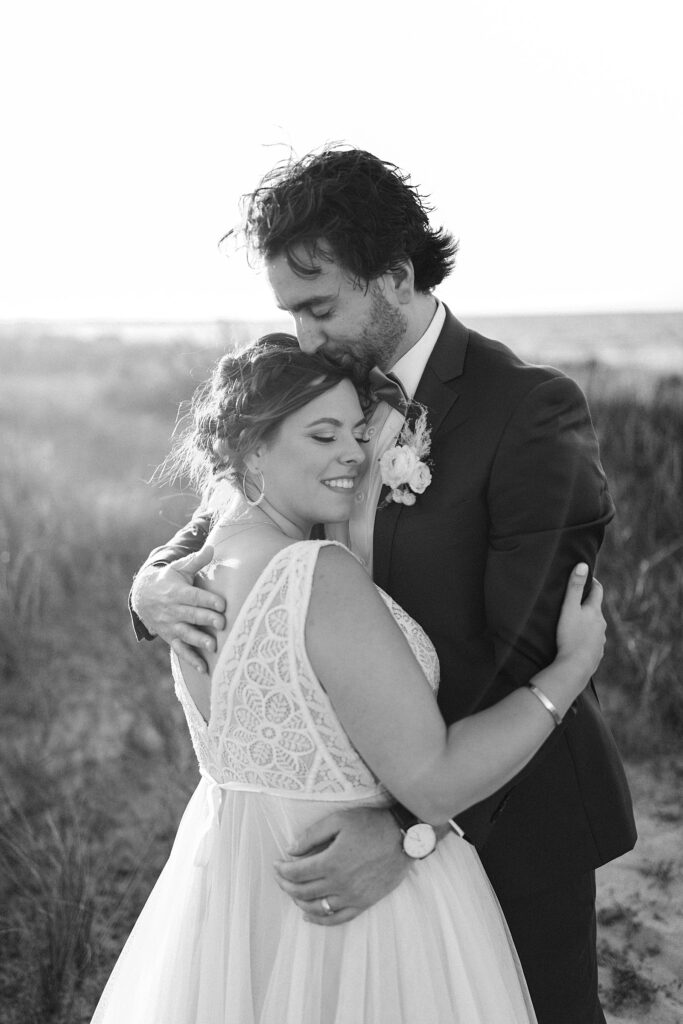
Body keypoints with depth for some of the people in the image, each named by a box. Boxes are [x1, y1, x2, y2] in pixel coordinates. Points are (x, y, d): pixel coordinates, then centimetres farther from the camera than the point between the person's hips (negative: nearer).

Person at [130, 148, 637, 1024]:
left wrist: (413, 823, -33)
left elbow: (528, 653, -24)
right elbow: (219, 526, 5)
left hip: (509, 819, -5)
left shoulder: (532, 411, -19)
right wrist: (155, 583, -19)